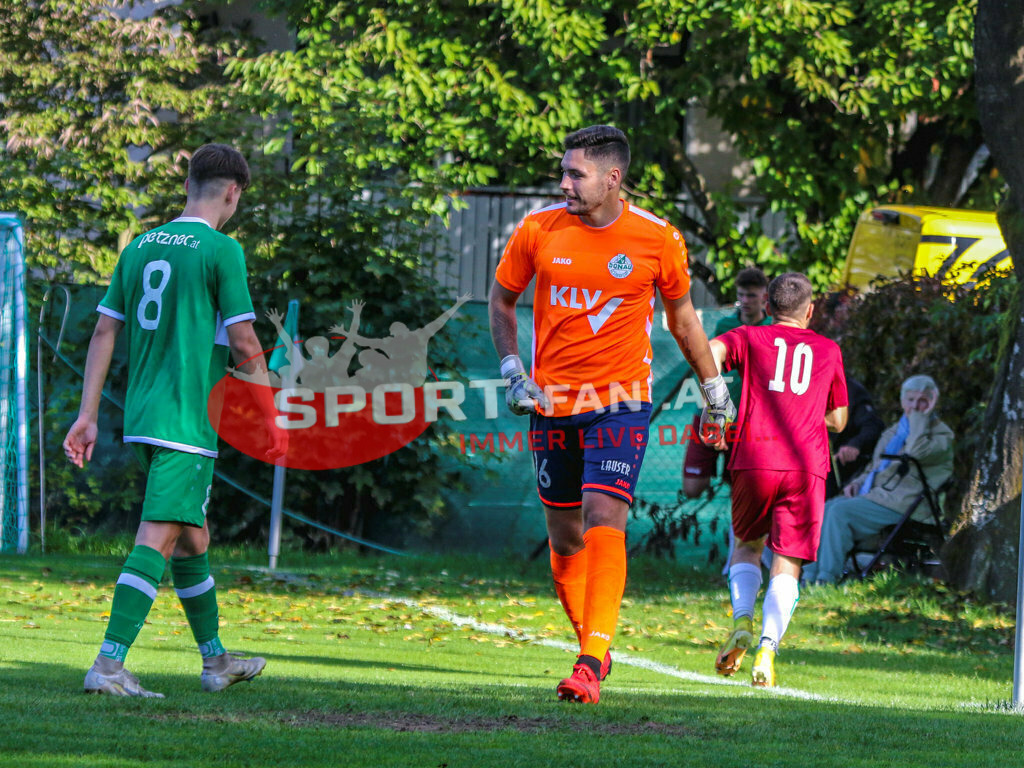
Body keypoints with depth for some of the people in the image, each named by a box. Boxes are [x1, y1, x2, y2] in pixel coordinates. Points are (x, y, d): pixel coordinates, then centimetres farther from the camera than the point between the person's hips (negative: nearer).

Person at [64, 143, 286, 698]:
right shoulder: (221, 250, -8)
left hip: (141, 418, 8)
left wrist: (88, 415, 14)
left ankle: (216, 660, 31)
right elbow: (243, 344, -10)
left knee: (192, 539, 20)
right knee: (157, 540, -13)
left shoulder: (141, 247, 12)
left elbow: (105, 330, 12)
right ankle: (109, 664, -23)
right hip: (187, 422, -8)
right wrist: (272, 420, 0)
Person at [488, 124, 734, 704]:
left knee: (604, 520, -18)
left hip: (621, 401, -3)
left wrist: (714, 389, 19)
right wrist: (513, 371, 1)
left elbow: (683, 317, 11)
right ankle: (593, 647, 26)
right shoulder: (539, 231, -3)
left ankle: (592, 665, -21)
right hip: (553, 401, 3)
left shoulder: (657, 239, -6)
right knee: (565, 536, 7)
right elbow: (503, 298, 13)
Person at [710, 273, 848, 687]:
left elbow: (710, 351, -7)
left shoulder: (750, 337, 14)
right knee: (786, 566, 0)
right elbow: (838, 420, 25)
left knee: (746, 546, 22)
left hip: (754, 462, 0)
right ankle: (768, 646, -22)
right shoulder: (828, 350, 20)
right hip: (807, 465, 0)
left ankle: (742, 621, -3)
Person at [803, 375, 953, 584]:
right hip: (875, 494, 8)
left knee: (839, 511, -26)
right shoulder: (893, 432, 25)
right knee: (825, 509, -14)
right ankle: (810, 578, -16)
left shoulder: (941, 434, -1)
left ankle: (828, 578, -26)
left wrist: (920, 416, -13)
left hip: (902, 507, -8)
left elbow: (917, 453, -23)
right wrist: (858, 482, 12)